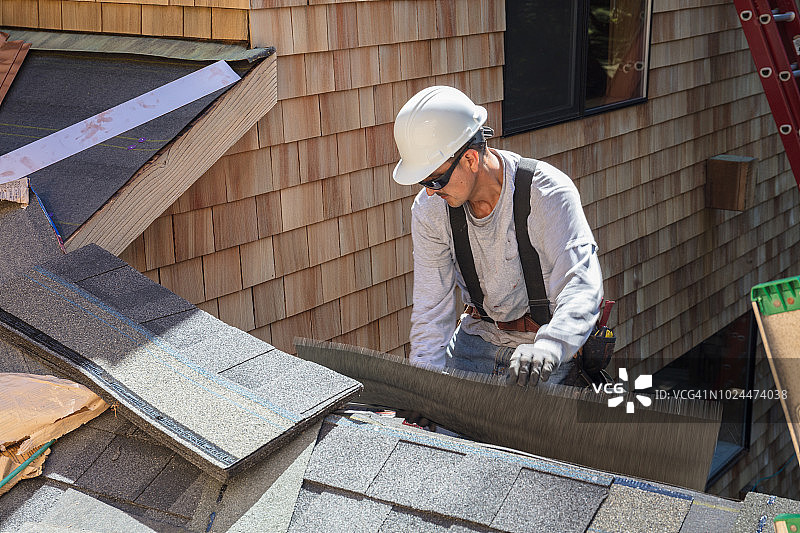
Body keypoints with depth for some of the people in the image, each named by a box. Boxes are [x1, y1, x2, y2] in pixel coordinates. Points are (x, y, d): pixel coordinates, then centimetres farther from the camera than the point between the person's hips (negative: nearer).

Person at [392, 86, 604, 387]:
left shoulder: (549, 192, -23)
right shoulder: (429, 209, -9)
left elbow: (581, 286, -35)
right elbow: (432, 308, -6)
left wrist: (548, 347, -54)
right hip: (480, 334, 4)